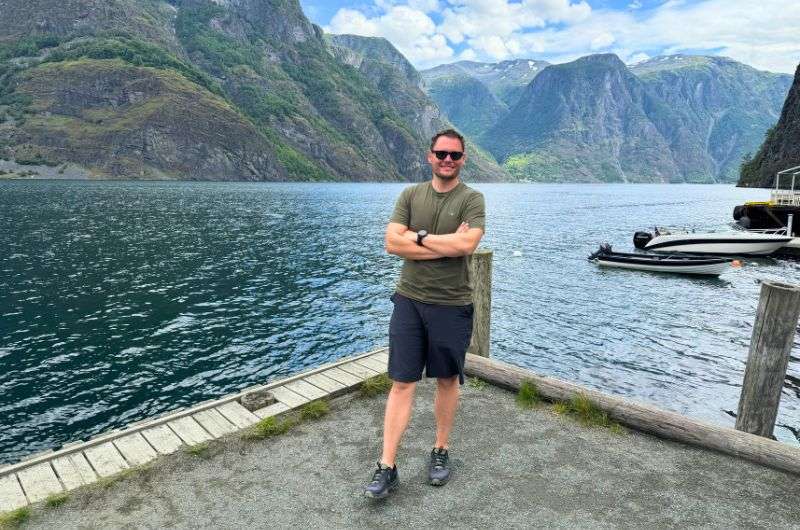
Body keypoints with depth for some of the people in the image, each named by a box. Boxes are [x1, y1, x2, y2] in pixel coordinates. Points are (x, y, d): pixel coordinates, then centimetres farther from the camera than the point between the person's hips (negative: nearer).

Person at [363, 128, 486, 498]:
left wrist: (419, 236, -11)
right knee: (402, 383, 3)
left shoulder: (471, 199, -3)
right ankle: (387, 468, 12)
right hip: (409, 300, 2)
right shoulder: (410, 195, 5)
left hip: (452, 305, -1)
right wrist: (447, 244, -14)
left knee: (447, 380, 14)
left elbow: (467, 244, -20)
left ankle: (440, 452, 34)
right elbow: (392, 243, -8)